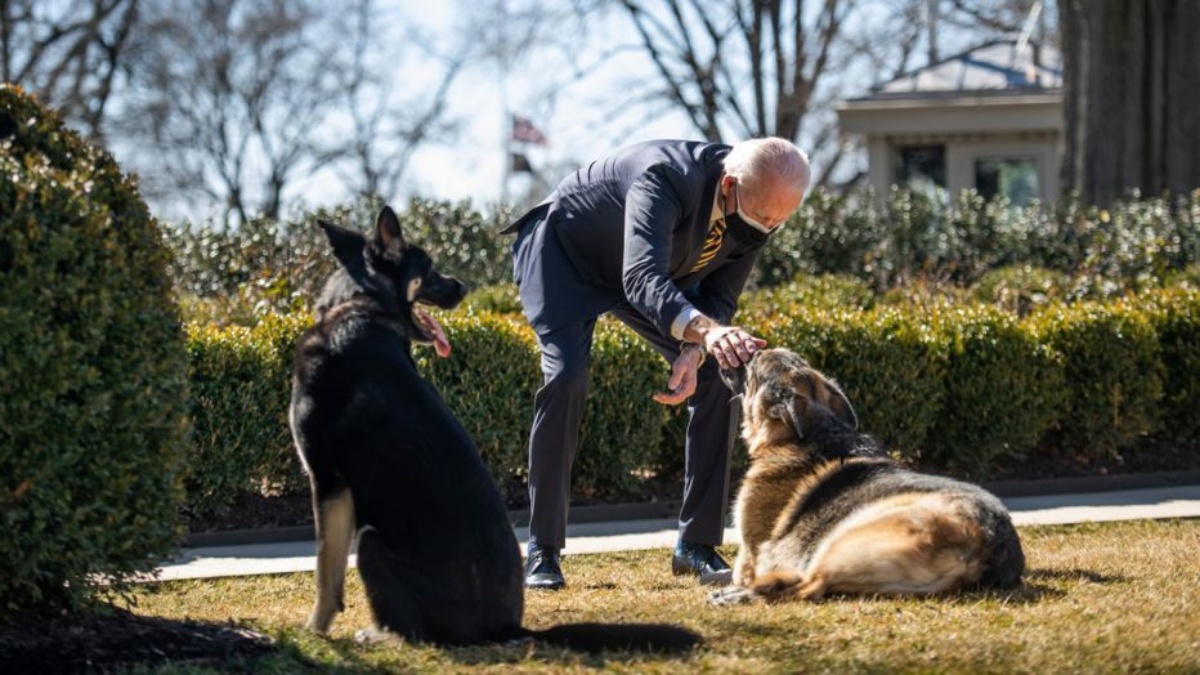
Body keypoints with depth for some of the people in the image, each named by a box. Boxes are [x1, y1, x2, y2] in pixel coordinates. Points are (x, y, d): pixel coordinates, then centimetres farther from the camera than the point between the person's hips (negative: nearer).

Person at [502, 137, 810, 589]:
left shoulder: (759, 213, -20)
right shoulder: (667, 177, -42)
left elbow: (719, 298, -10)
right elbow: (642, 279, -54)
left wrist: (694, 355, -31)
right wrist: (705, 331, -71)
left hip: (660, 269, 6)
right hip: (564, 252, -6)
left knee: (718, 380, -8)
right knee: (565, 379, -25)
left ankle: (697, 545, 2)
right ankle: (542, 552, -14)